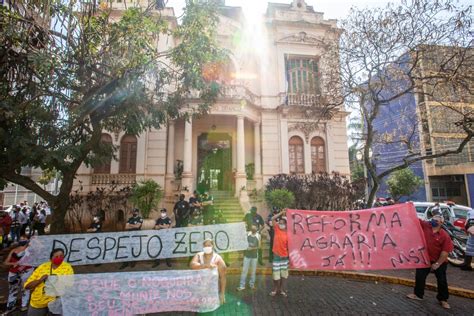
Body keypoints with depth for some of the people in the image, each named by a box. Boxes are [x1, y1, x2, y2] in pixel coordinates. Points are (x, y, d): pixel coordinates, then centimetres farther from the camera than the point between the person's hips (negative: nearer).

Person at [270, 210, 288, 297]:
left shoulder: (287, 234, -11)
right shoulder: (277, 229, -5)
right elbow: (273, 219, -13)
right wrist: (281, 213, -17)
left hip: (285, 256, -1)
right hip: (276, 255, 1)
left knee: (284, 274, 13)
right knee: (276, 274, 9)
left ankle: (283, 290, 27)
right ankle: (275, 290, 24)